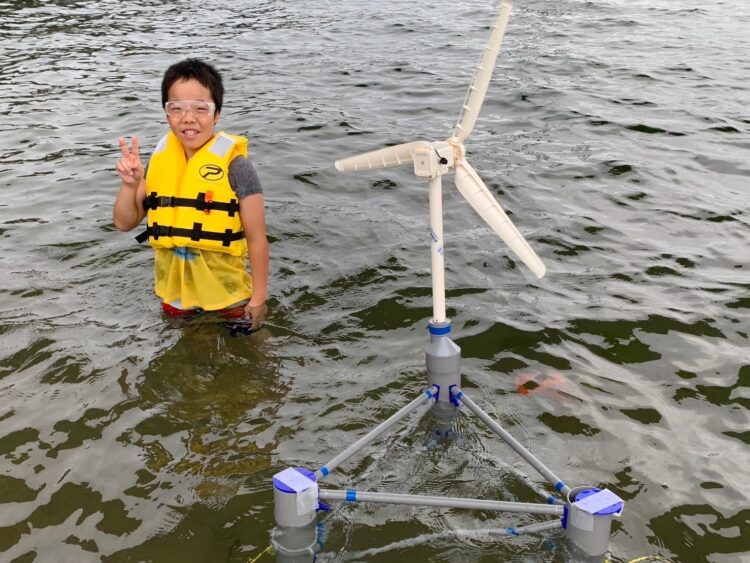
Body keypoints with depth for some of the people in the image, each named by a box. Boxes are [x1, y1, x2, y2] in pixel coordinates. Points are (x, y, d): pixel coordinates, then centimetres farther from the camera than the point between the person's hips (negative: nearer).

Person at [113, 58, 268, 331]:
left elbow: (257, 239, -13)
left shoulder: (235, 167, -17)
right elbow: (125, 223, 5)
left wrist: (258, 298, -11)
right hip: (175, 294, 5)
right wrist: (129, 184, -13)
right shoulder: (159, 162, -1)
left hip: (228, 298, -5)